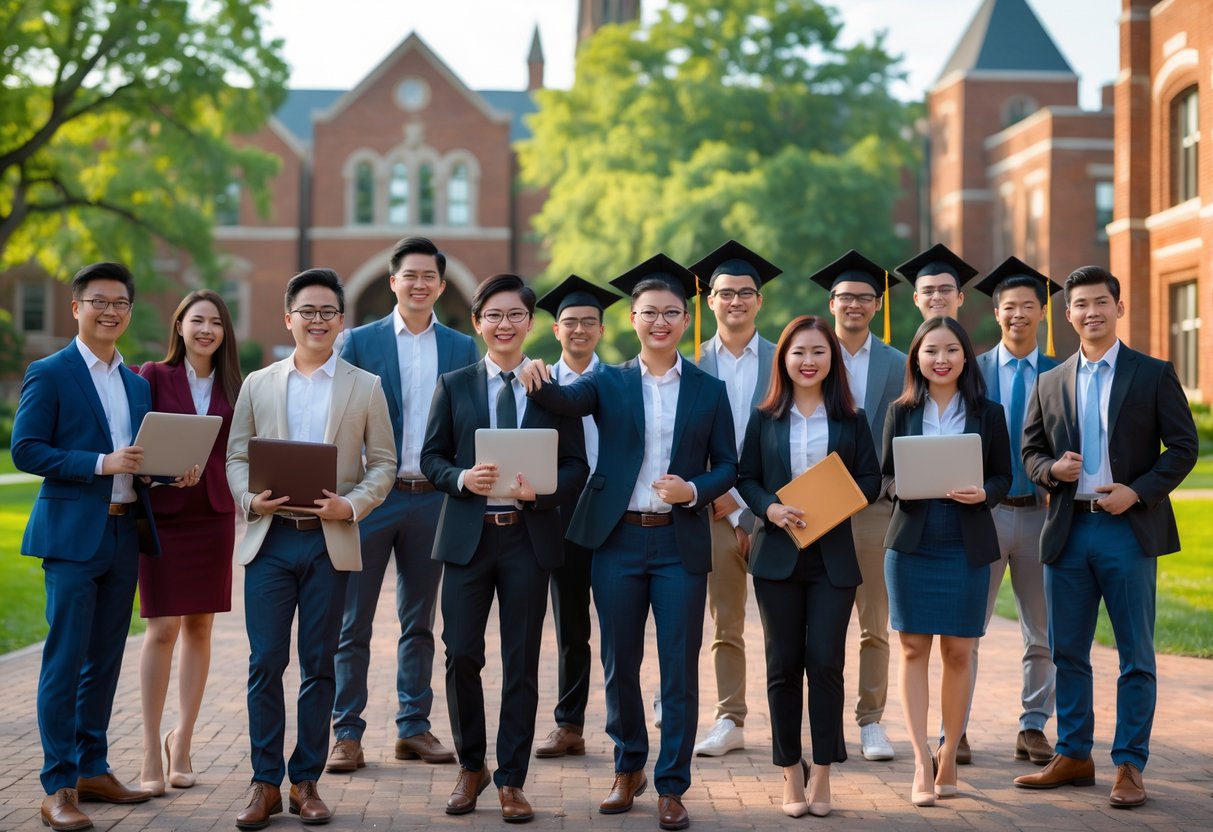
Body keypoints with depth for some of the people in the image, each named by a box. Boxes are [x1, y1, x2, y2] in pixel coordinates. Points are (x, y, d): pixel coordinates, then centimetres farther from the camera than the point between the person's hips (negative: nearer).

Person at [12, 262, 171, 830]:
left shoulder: (137, 384, 16)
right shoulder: (49, 374, -3)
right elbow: (25, 450, -11)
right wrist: (101, 463, -19)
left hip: (124, 533, 6)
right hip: (72, 534, -6)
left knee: (105, 660, 12)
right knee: (65, 661, -5)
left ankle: (92, 769, 21)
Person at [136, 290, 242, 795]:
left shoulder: (231, 386, 8)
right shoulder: (153, 376, 0)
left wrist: (238, 506, 2)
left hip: (213, 515, 3)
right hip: (162, 512, -3)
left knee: (199, 627, 7)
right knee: (162, 629, -7)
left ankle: (182, 741, 18)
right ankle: (152, 752, -1)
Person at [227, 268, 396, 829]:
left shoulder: (365, 387, 7)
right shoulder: (258, 385, 10)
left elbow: (383, 463, 4)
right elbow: (236, 456, 9)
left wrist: (352, 505, -13)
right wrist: (250, 499, -10)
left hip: (330, 542, -1)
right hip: (269, 538, 1)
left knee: (318, 666, 4)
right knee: (265, 663, -1)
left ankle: (306, 782, 13)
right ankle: (266, 783, 7)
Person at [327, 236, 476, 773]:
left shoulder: (461, 348, 8)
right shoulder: (359, 342, 1)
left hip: (433, 499, 2)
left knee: (419, 623, 11)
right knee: (353, 623, 0)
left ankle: (414, 728, 19)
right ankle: (347, 734, 5)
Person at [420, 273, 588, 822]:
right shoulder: (454, 386, 8)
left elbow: (576, 467, 3)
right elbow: (431, 457, 6)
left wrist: (541, 491, -16)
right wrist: (462, 478, -14)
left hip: (530, 537, 0)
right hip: (468, 535, 1)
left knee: (522, 662, 4)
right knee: (461, 655, 0)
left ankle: (511, 781, 14)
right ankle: (471, 767, 21)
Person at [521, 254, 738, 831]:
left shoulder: (708, 390, 6)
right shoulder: (608, 383, 5)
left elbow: (727, 465, 6)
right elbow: (564, 401, -14)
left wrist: (695, 491, -14)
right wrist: (536, 381, -36)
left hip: (680, 542, 0)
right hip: (617, 540, 1)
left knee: (679, 669, 0)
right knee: (620, 664, 9)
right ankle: (628, 770, 28)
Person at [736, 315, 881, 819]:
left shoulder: (850, 419, 5)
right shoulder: (765, 419, 5)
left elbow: (871, 478, 2)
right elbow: (746, 477, 4)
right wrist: (770, 509, -15)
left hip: (833, 555, 0)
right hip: (778, 554, 1)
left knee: (825, 661, -6)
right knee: (783, 664, 4)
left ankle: (822, 772, 5)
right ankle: (790, 773, 13)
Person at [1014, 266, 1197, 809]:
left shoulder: (1154, 375, 2)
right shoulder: (1050, 384, 11)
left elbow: (1183, 446, -1)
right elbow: (1030, 452, 14)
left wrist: (1138, 491, -13)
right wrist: (1052, 470, -8)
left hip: (1129, 529, -3)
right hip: (1068, 531, 4)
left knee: (1135, 656, 1)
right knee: (1067, 652, 9)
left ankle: (1129, 765, 8)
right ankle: (1073, 757, 20)